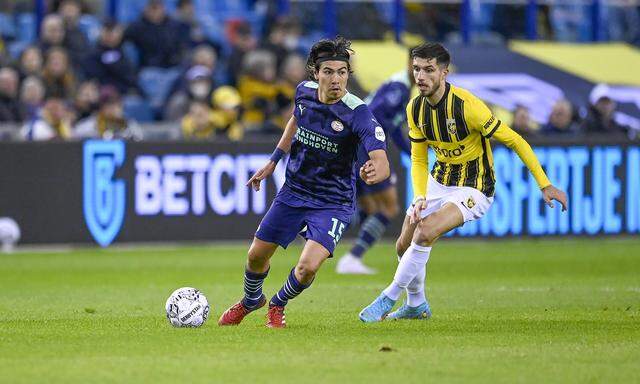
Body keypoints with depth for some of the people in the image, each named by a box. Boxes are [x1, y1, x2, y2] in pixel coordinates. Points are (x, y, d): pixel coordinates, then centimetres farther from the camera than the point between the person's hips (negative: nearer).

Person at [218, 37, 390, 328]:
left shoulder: (357, 113, -26)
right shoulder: (304, 92, -8)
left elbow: (382, 163, -33)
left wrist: (374, 172, -57)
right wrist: (273, 161, 18)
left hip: (333, 203, -5)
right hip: (294, 192, 5)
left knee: (308, 268, -20)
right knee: (256, 256, 11)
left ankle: (278, 304, 15)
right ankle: (250, 301, 46)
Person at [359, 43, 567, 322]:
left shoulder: (466, 106, -27)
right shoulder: (415, 108, -7)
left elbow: (514, 140, -20)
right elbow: (418, 160, 2)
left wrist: (545, 185, -20)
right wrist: (420, 198, -16)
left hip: (473, 188, -7)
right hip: (438, 182, 7)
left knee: (425, 234, -27)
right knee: (404, 246, 9)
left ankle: (388, 299, -12)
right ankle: (416, 305, 36)